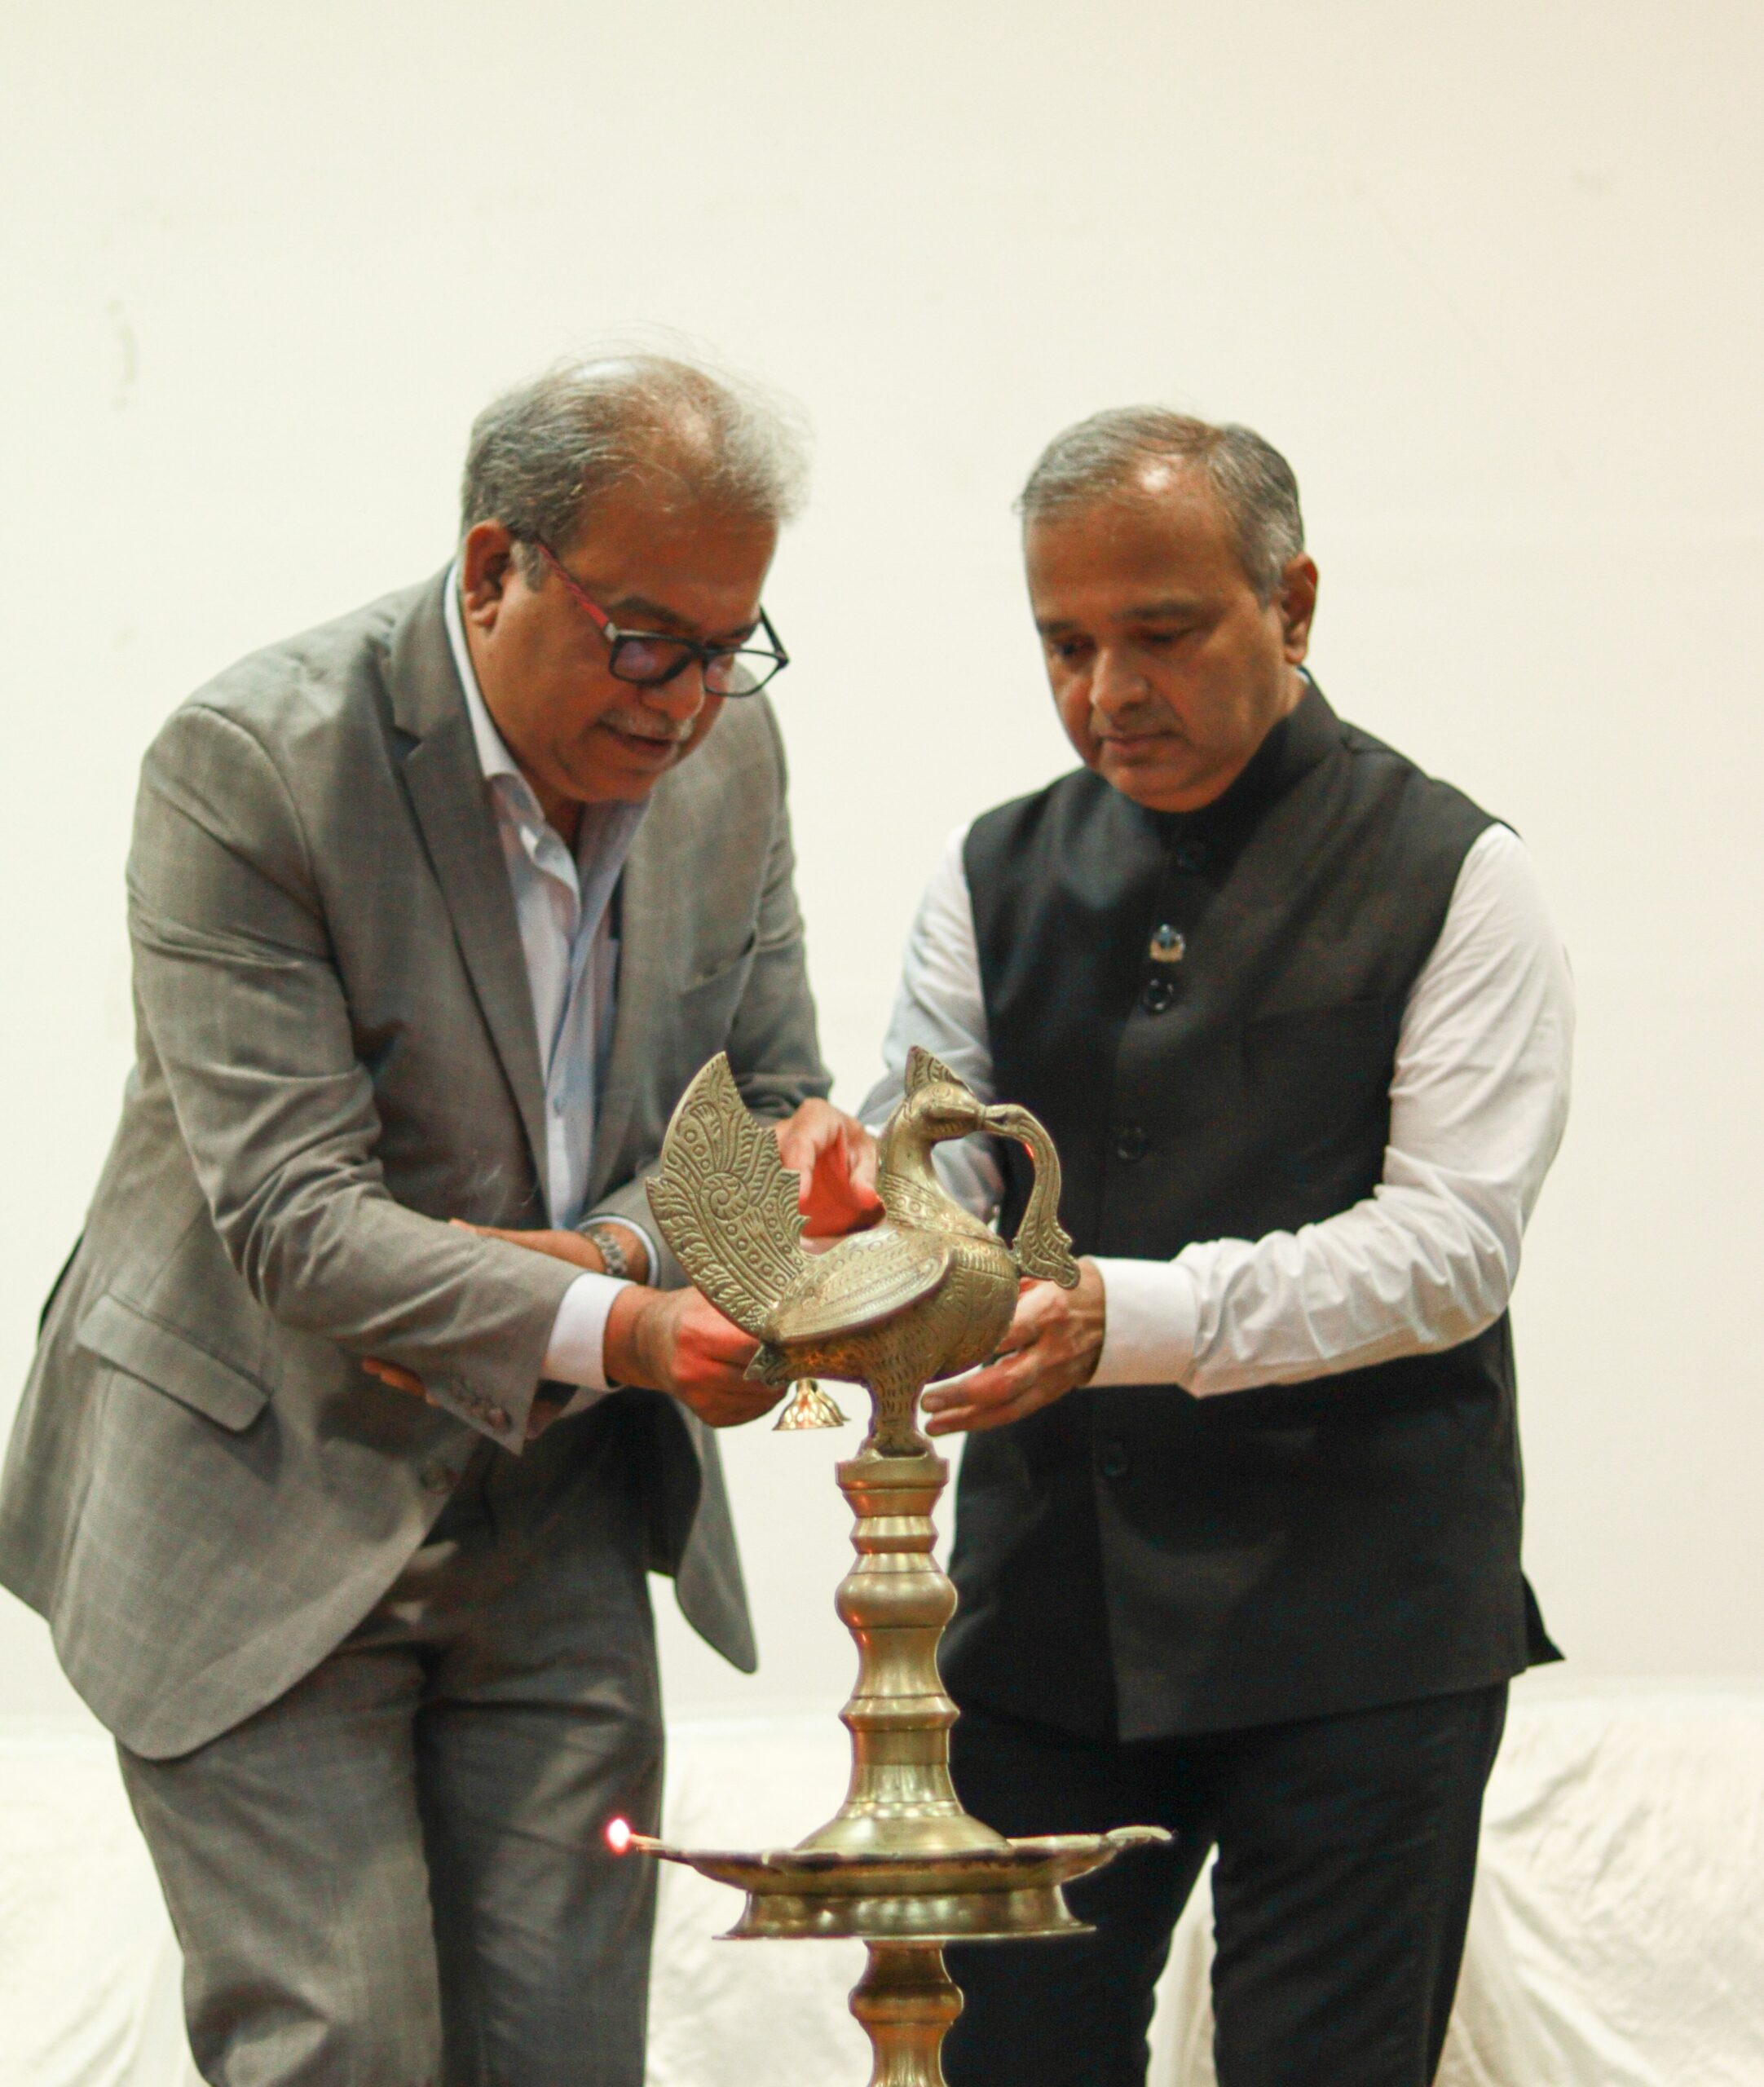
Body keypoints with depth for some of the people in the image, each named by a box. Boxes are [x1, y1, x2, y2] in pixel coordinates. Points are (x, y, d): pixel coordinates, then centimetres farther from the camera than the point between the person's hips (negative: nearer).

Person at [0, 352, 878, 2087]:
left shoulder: (727, 753, -1)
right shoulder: (249, 763, -20)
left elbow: (771, 1096, 8)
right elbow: (293, 1220, -24)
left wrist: (595, 1256, -15)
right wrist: (610, 1333, -38)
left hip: (558, 1524, 6)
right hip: (269, 1519, -5)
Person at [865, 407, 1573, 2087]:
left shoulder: (1449, 877, -1)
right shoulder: (996, 877, 12)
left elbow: (1450, 1248, -12)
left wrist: (1130, 1318, -26)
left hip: (1352, 1631, -4)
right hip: (1045, 1613, 4)